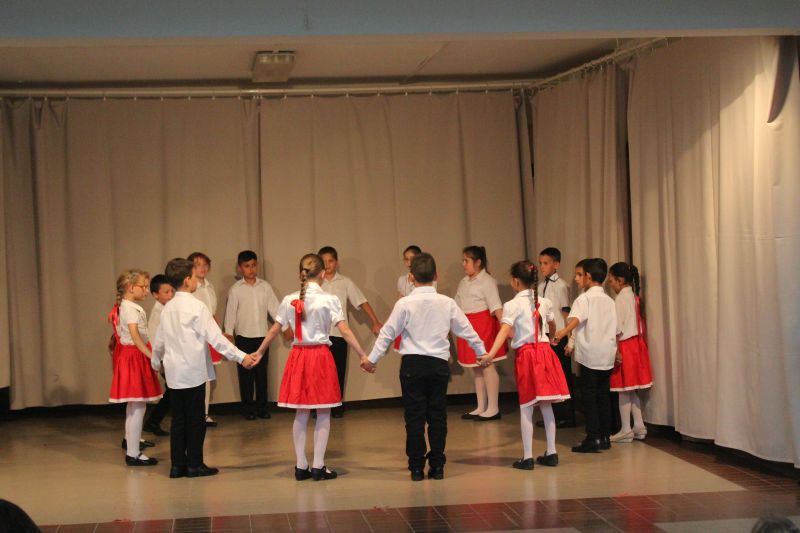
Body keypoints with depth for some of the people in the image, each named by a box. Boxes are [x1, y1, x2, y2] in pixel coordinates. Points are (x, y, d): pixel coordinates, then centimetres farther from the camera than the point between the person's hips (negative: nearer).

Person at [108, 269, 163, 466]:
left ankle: (129, 439, 44)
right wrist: (153, 356, -34)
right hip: (134, 356, -11)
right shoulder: (132, 309, -20)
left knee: (133, 404, 26)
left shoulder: (121, 306, 9)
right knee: (138, 406, -9)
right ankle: (133, 454, -9)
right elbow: (135, 336, -28)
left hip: (126, 353, 11)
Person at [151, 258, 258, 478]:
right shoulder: (197, 307, -12)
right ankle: (194, 464, 7)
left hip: (174, 372, 6)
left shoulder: (167, 308, 8)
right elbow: (215, 338, -16)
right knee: (196, 419, 3)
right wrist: (241, 357, -14)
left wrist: (156, 362, 34)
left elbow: (159, 340, 16)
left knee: (178, 419, 11)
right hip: (193, 372, -6)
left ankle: (177, 464, 14)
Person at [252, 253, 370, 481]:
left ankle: (301, 466, 13)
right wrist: (363, 355, -10)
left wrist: (259, 353, 20)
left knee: (301, 413, 10)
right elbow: (344, 331, -13)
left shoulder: (289, 300, 2)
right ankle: (318, 466, 4)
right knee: (323, 413, 5)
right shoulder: (329, 300, -8)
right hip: (321, 355, -4)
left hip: (298, 356, 4)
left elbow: (274, 330, 7)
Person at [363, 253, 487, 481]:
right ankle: (437, 466, 11)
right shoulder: (447, 303, 1)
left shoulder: (405, 303, -6)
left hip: (412, 364, -2)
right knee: (437, 416, 8)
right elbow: (466, 330, 9)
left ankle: (416, 467, 5)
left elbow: (388, 333, -3)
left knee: (414, 416, 3)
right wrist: (482, 352, 24)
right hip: (439, 363, 2)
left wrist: (372, 359, 7)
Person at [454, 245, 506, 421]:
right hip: (468, 327, 8)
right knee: (475, 367, 11)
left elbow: (496, 307, -17)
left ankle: (493, 408, 2)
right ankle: (481, 408, 19)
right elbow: (457, 307, 21)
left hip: (484, 326, -8)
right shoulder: (463, 283, 14)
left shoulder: (487, 281, -9)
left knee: (486, 365, -5)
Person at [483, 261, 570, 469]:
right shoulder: (544, 302, 9)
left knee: (526, 407, -1)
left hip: (525, 355, -5)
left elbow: (505, 330, -24)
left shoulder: (512, 305, -9)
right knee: (546, 406, 11)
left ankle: (527, 457, -2)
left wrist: (491, 353, -33)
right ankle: (551, 452, 15)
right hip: (545, 351, 5)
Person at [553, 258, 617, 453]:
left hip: (589, 356, -6)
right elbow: (616, 330, 16)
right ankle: (605, 436, 15)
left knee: (589, 396, -2)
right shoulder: (609, 300, 13)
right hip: (607, 355, 6)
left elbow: (575, 318, -27)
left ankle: (593, 438, -4)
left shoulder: (584, 299, -7)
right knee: (603, 396, 12)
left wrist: (562, 333, -43)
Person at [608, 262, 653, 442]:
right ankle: (639, 426, 16)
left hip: (625, 345, -8)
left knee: (624, 389, -2)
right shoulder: (634, 296, 11)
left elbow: (618, 328, -18)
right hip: (637, 343, 8)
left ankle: (626, 430, 2)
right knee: (632, 389, 14)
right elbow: (639, 324, 14)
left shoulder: (620, 299, -14)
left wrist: (616, 350, -18)